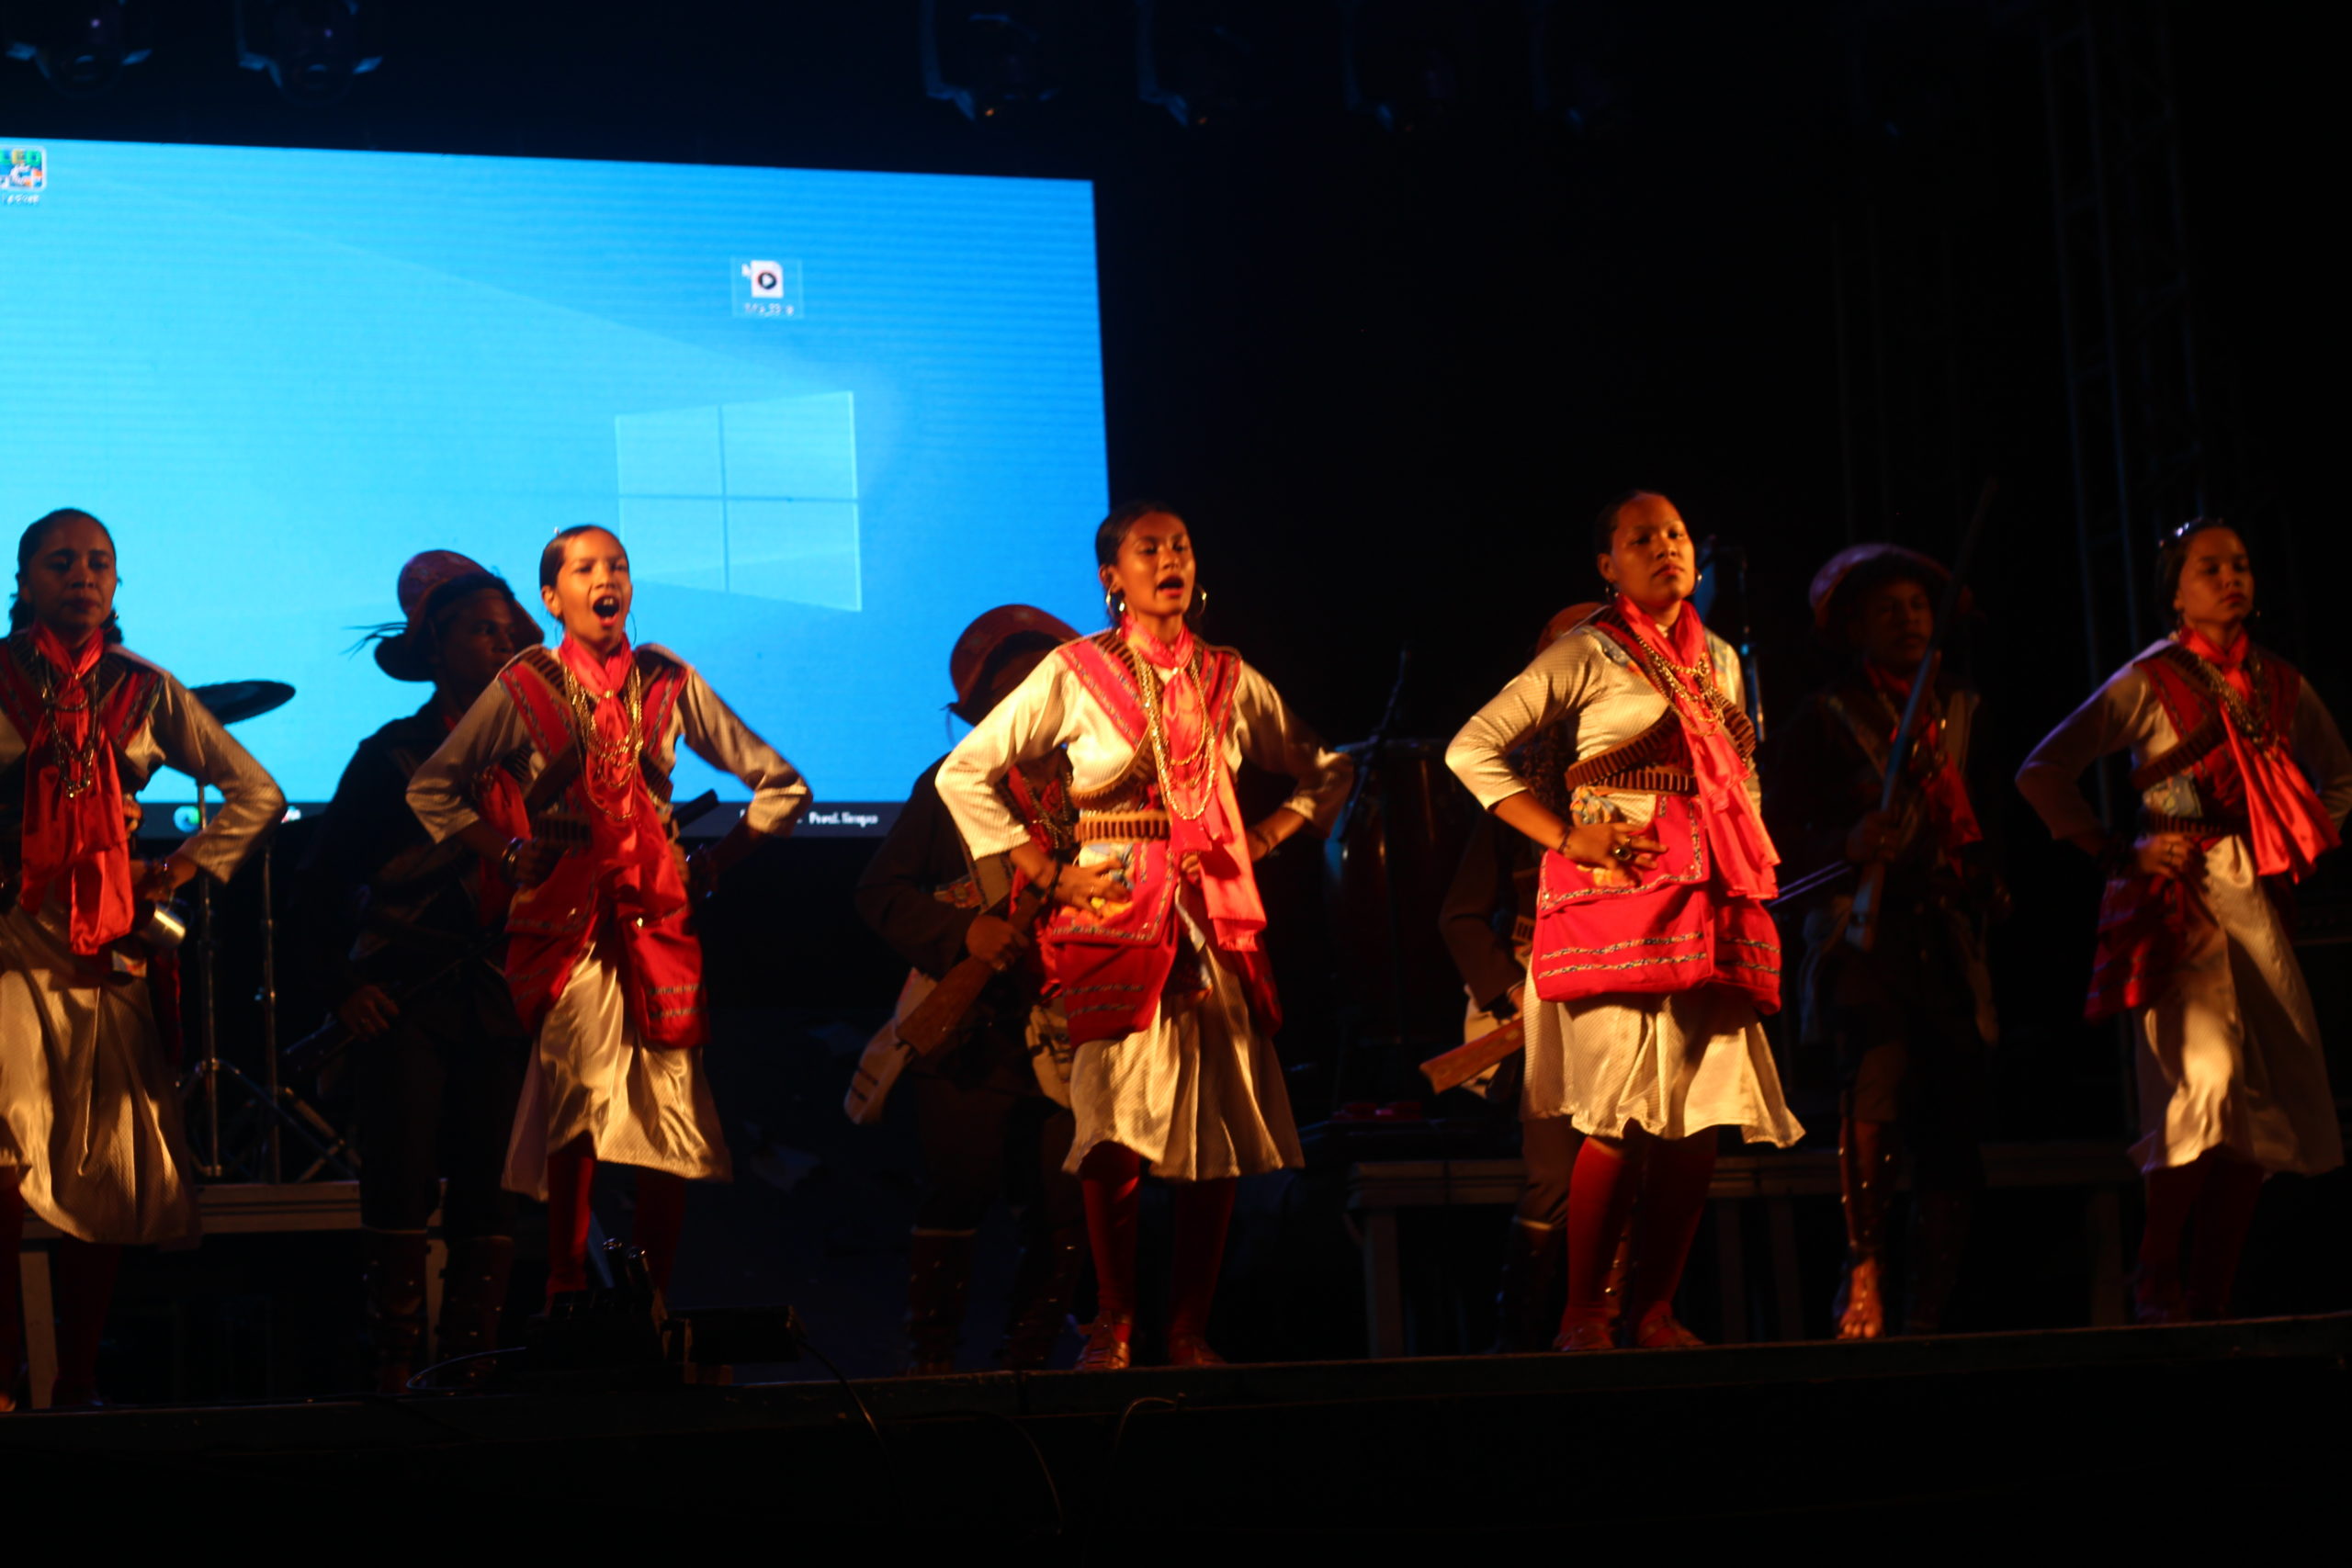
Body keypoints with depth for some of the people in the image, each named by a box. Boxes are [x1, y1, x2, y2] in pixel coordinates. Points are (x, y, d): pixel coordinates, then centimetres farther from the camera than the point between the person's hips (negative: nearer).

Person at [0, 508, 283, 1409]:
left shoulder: (146, 693, 11)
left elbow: (257, 793, 16)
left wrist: (180, 869, 6)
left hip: (112, 951, 3)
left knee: (105, 1182, 2)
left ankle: (77, 1384, 11)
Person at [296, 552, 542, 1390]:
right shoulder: (392, 757, 4)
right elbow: (321, 887, 5)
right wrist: (342, 986, -5)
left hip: (497, 1001, 3)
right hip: (407, 998, -3)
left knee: (490, 1194, 0)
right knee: (402, 1185, -8)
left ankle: (469, 1362, 5)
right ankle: (394, 1369, -4)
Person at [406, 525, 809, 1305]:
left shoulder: (668, 682, 9)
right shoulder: (525, 686, 4)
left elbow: (782, 787, 14)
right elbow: (431, 788, 7)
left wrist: (714, 862, 7)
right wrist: (511, 855, 1)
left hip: (658, 919, 2)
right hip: (565, 918, -2)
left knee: (673, 1125, -2)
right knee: (578, 1106, -9)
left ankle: (655, 1303, 8)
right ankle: (567, 1300, -2)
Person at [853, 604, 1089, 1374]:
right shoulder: (952, 785, 6)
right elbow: (880, 891, 2)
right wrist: (960, 932, -13)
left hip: (1070, 1028, 2)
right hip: (971, 1028, -2)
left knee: (1067, 1205, -2)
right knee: (960, 1190, -4)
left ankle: (1027, 1355, 12)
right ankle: (930, 1354, 7)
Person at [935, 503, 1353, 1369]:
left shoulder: (1229, 679, 11)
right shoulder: (1075, 673, 2)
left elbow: (1327, 771, 22)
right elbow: (964, 774, 0)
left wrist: (1266, 837, 6)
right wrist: (1048, 874, -5)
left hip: (1213, 918, 3)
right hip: (1114, 917, -3)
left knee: (1218, 1129, -2)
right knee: (1117, 1131, -10)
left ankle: (1191, 1329, 6)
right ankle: (1112, 1322, 1)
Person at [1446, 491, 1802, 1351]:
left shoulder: (1720, 660, 18)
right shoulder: (1587, 656, 0)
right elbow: (1471, 750, -5)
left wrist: (1749, 861, 13)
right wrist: (1566, 837, -12)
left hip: (1708, 899, 6)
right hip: (1614, 892, -6)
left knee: (1706, 1108, 0)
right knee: (1624, 1110, -12)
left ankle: (1654, 1308, 8)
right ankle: (1583, 1314, -6)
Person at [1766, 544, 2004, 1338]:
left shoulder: (1960, 709, 20)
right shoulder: (1825, 718, 4)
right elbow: (1779, 832, -1)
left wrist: (1988, 881, 13)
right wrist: (1848, 844, -18)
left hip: (1947, 937, 5)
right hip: (1863, 927, -5)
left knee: (1953, 1126, -1)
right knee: (1876, 1071, -28)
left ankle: (1925, 1318, 7)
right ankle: (1863, 1270, -17)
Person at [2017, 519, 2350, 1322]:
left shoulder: (2280, 685, 14)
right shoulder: (2150, 682, -2)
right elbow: (2043, 773, -5)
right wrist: (2115, 852, -6)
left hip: (2256, 900, 6)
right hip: (2179, 898, -6)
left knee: (2274, 1091, -1)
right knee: (2208, 1073, -20)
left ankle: (2214, 1292, 5)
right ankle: (2156, 1279, -8)